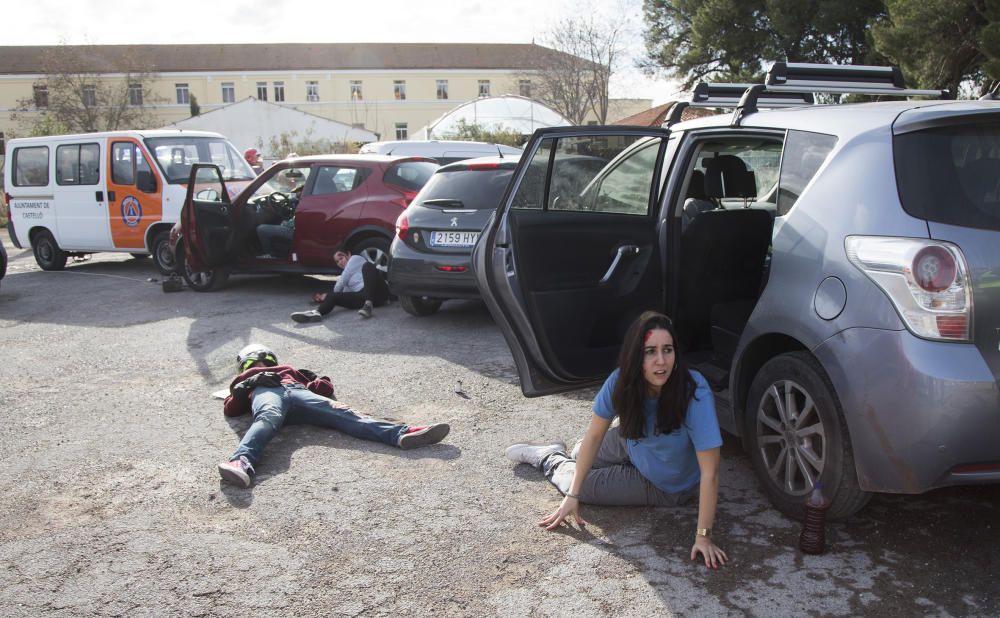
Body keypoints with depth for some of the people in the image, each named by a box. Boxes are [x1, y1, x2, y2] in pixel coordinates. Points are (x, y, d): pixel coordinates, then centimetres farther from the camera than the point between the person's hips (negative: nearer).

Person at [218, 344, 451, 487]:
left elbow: (326, 388, 30)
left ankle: (402, 433, -49)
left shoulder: (288, 370, 44)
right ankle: (242, 462, -71)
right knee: (267, 419, -40)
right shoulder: (245, 380, 41)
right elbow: (230, 409, 18)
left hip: (298, 392, 1)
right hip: (265, 393, -1)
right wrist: (247, 386, 4)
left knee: (342, 413, -25)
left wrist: (316, 382, 11)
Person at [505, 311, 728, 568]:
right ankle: (553, 456, 45)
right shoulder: (621, 381, -27)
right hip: (632, 446, 3)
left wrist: (703, 536, -34)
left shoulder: (694, 393, -39)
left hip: (665, 486, -3)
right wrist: (572, 496, -16)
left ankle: (550, 460, 29)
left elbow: (709, 472, -34)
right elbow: (594, 435, -15)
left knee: (585, 484, -1)